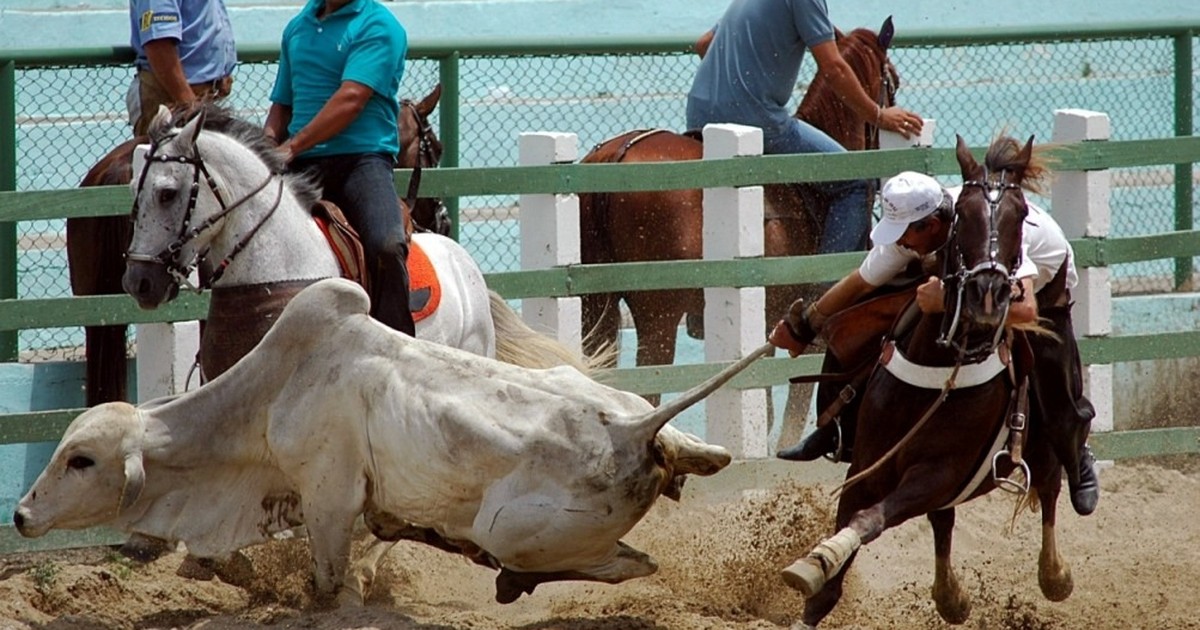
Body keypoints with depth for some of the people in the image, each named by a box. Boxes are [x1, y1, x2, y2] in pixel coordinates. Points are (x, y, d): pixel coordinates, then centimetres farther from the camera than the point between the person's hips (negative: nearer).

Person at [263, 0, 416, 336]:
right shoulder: (298, 27, 20)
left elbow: (350, 99, -13)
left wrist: (293, 146, -19)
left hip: (361, 159, -6)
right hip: (302, 167, 6)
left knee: (386, 247, -29)